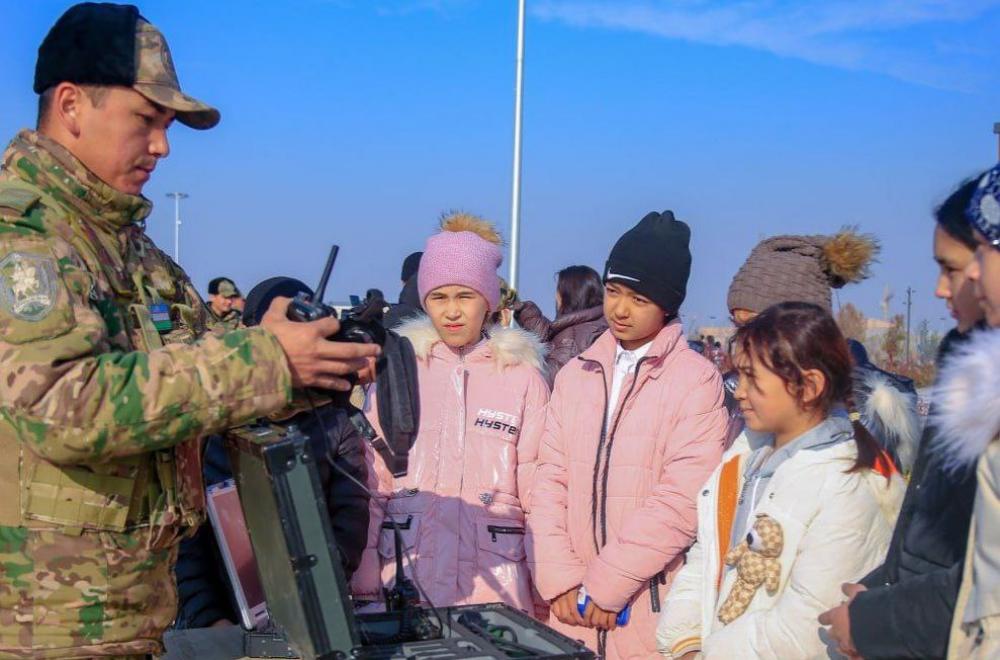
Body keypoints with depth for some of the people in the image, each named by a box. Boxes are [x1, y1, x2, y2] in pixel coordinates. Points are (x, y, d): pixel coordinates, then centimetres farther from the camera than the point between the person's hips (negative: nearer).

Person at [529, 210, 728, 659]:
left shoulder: (697, 380, -7)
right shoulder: (575, 374, 10)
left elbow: (683, 501, -14)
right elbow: (550, 482, 5)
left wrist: (606, 584, -12)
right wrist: (559, 579, -7)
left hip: (652, 611, -4)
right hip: (574, 607, 4)